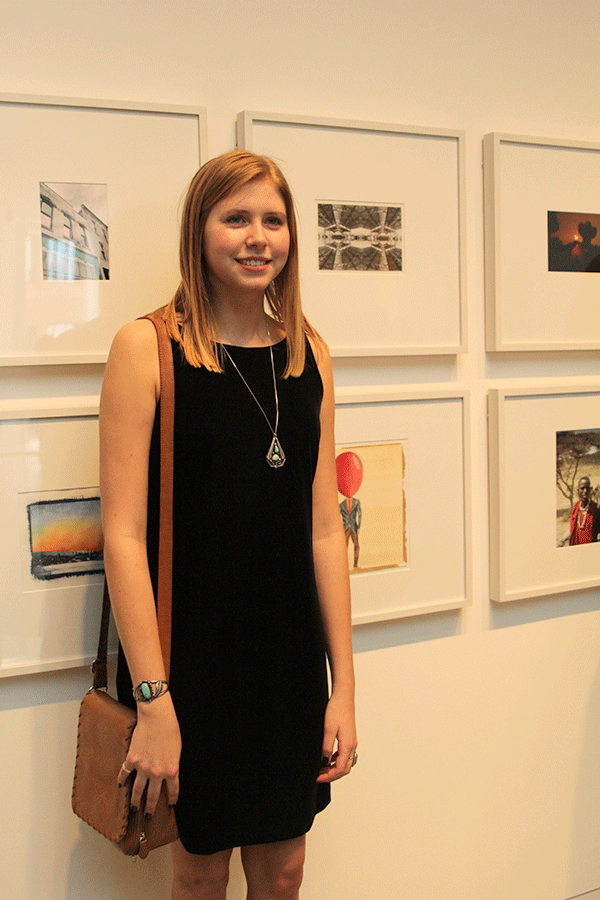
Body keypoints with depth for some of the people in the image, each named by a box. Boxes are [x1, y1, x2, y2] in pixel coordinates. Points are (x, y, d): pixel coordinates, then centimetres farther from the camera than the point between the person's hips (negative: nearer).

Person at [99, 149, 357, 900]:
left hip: (291, 656, 4)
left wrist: (343, 686, 2)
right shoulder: (146, 346, -9)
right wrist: (152, 698, -16)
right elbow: (123, 533, -13)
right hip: (190, 656, -4)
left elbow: (324, 528, 4)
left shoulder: (310, 354, 4)